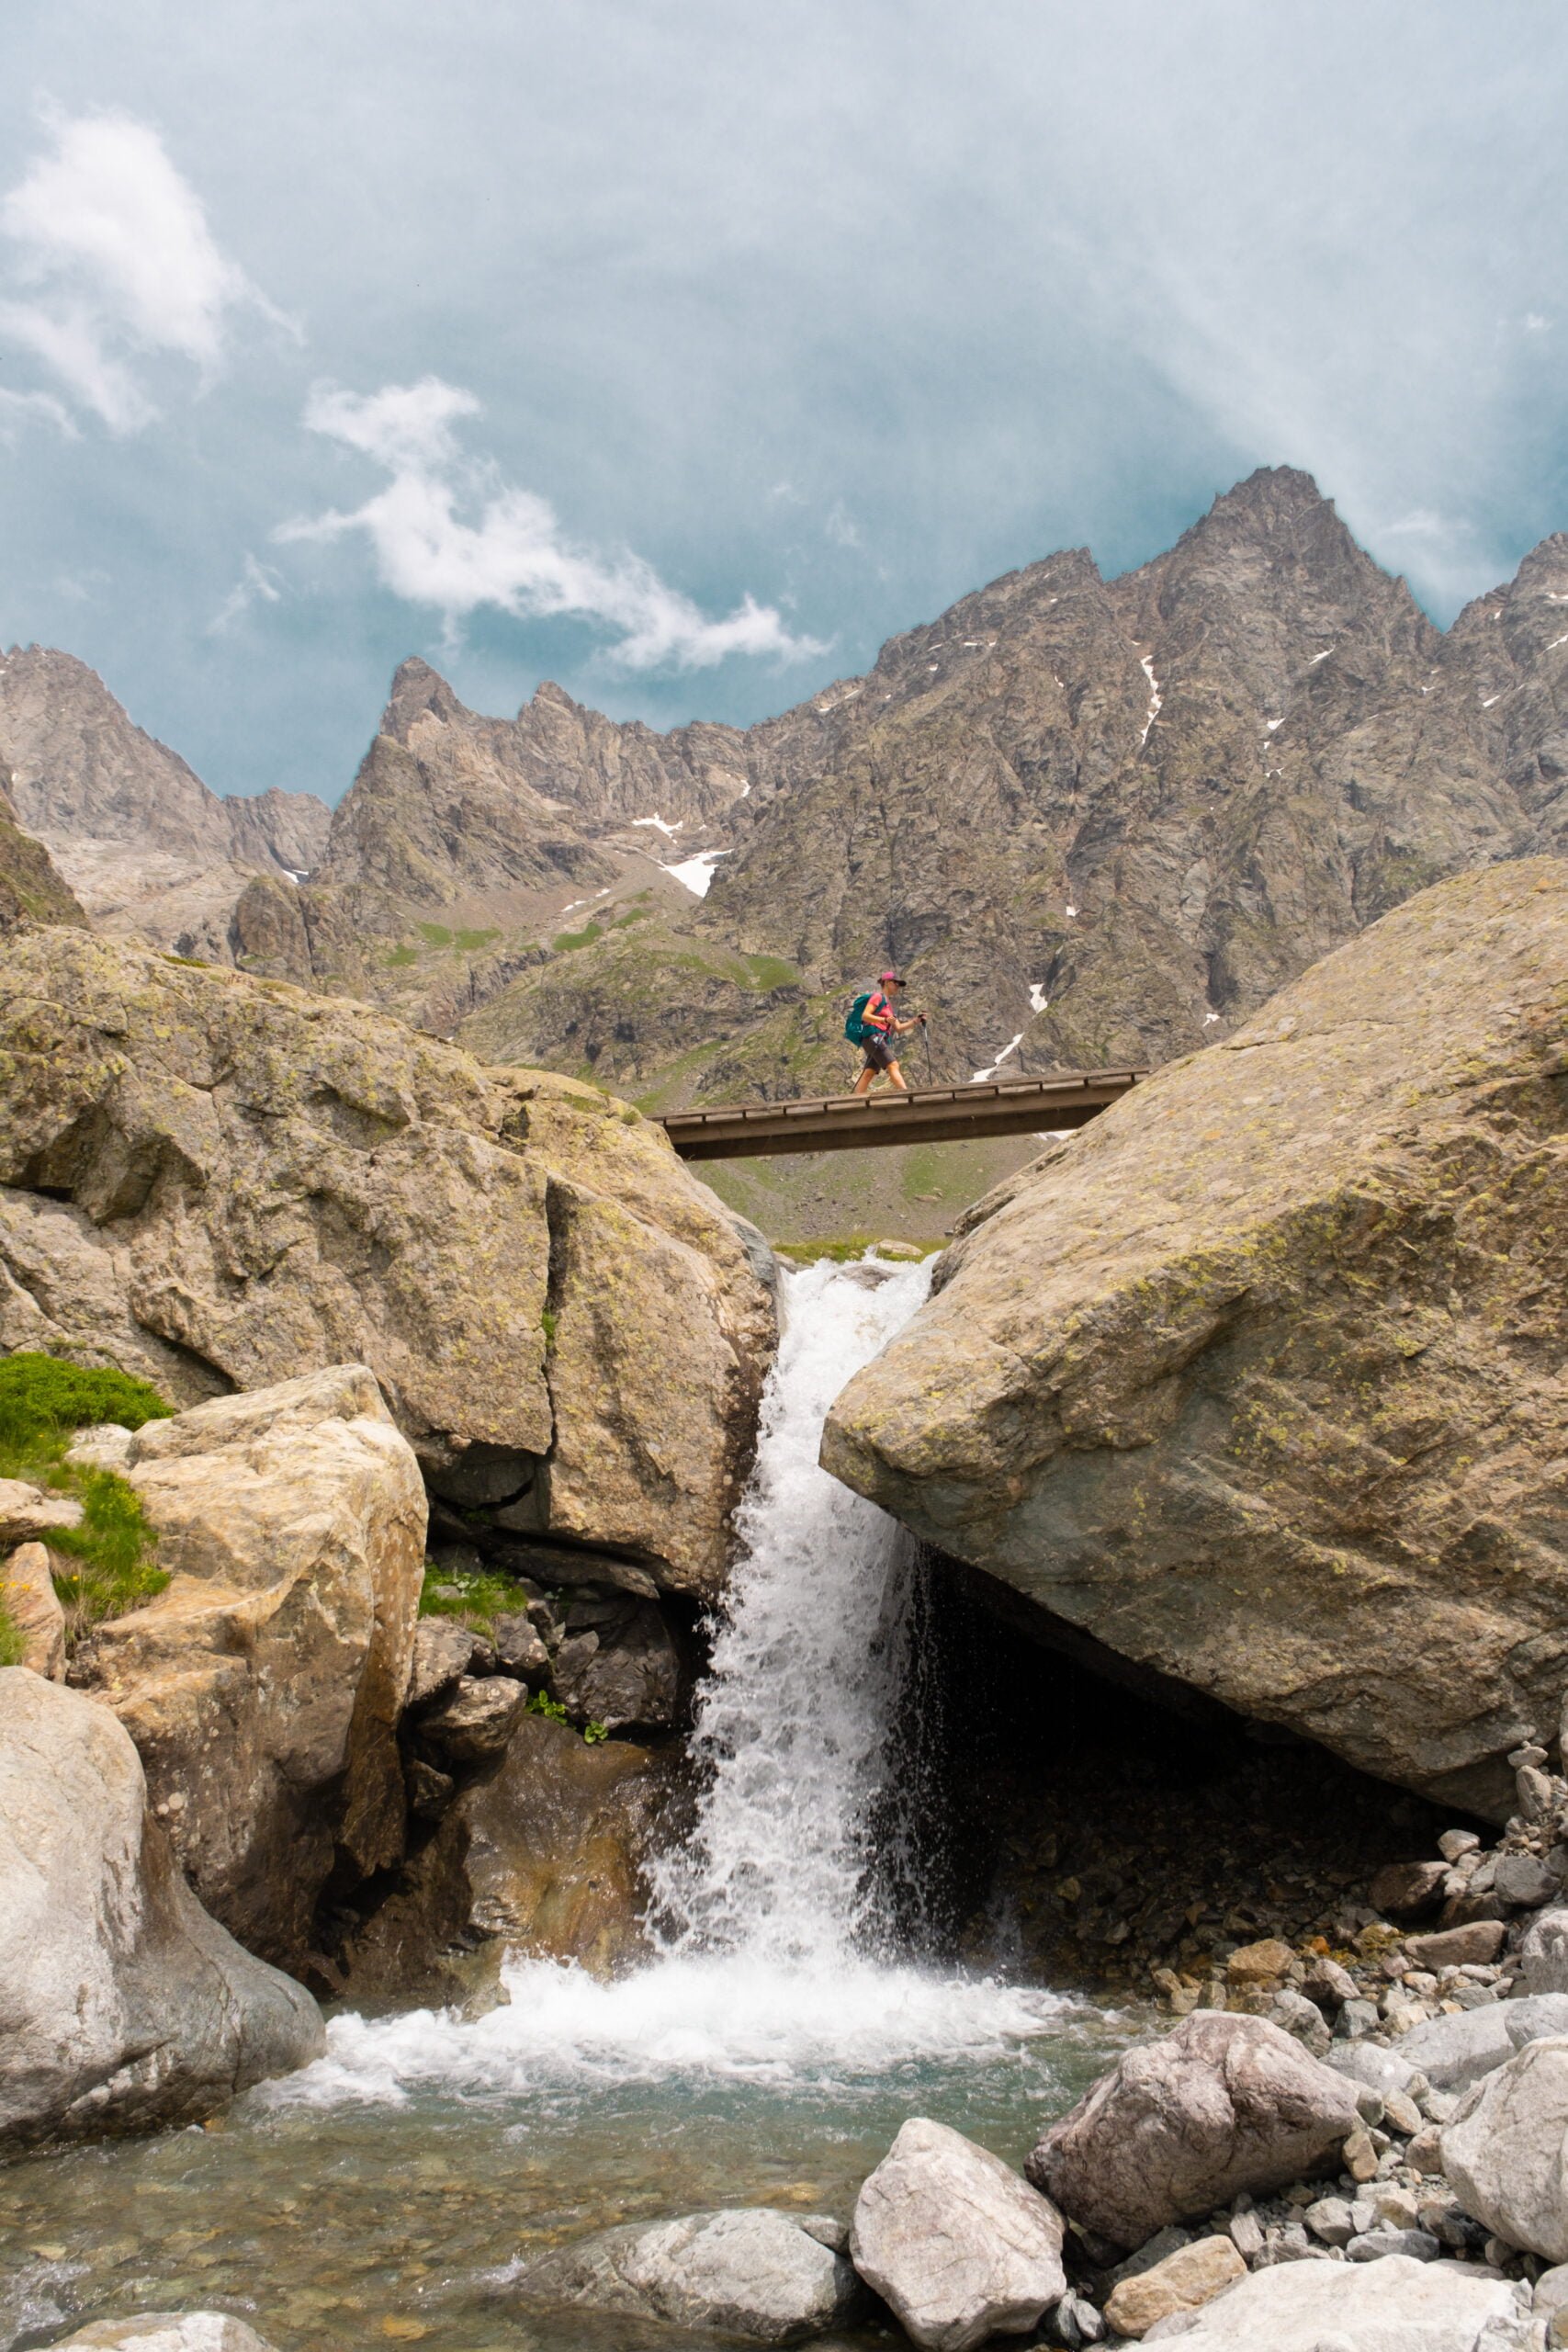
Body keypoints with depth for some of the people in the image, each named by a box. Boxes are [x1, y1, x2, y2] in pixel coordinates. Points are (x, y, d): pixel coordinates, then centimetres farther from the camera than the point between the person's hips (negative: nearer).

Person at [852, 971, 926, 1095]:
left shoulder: (889, 1004, 29)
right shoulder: (878, 997, 2)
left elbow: (898, 1028, 25)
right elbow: (865, 1016, -11)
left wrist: (915, 1021, 11)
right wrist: (885, 1020, -23)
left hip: (881, 1041, 9)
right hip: (873, 1036, -9)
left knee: (868, 1073, -2)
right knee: (893, 1065, -22)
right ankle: (906, 1093, -36)